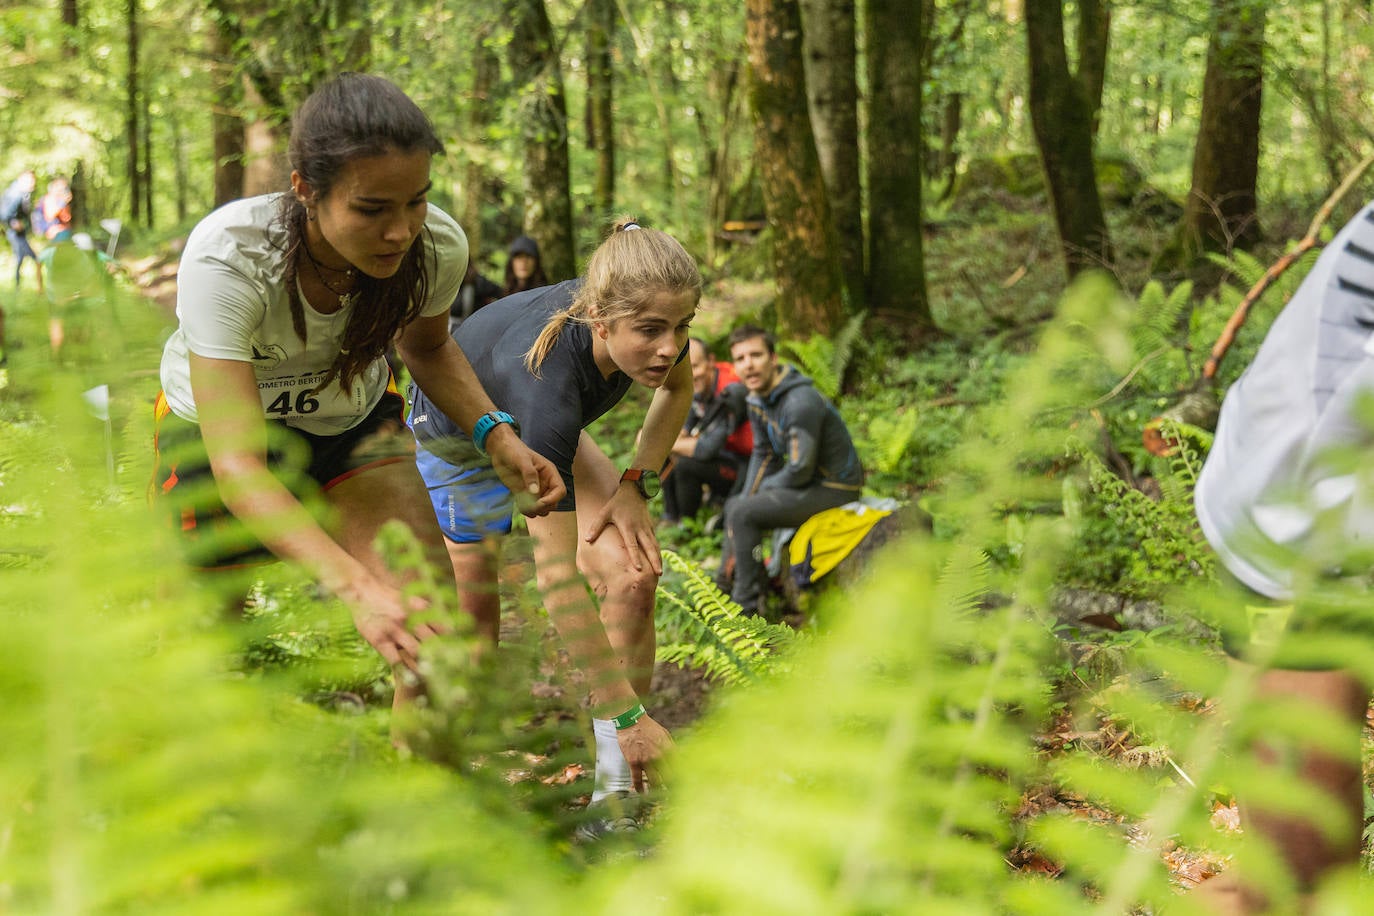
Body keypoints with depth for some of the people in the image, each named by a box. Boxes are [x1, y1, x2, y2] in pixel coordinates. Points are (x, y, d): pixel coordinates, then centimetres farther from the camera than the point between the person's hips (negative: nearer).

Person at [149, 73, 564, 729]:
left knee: (430, 635, -16)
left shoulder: (438, 246, -25)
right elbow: (236, 465, -41)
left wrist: (498, 438, -16)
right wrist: (355, 583, -54)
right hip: (218, 427, -2)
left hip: (352, 420, 3)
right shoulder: (226, 259, -38)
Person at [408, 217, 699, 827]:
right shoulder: (549, 376, -47)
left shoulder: (643, 318, -30)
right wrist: (626, 715, -46)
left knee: (634, 571, -15)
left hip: (545, 426, 5)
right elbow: (557, 573, -47)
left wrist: (637, 483, -14)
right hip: (454, 436, -5)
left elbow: (678, 387, -1)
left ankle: (617, 786, -11)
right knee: (471, 613, 0)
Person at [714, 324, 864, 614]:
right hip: (812, 481, 10)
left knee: (742, 514, -20)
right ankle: (724, 586, 29)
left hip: (835, 488, -10)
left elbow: (800, 469, -25)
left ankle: (748, 606, -13)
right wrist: (747, 498, 2)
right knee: (735, 504, 19)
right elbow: (764, 454, 12)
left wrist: (766, 486, -8)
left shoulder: (801, 402, -27)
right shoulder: (757, 400, 2)